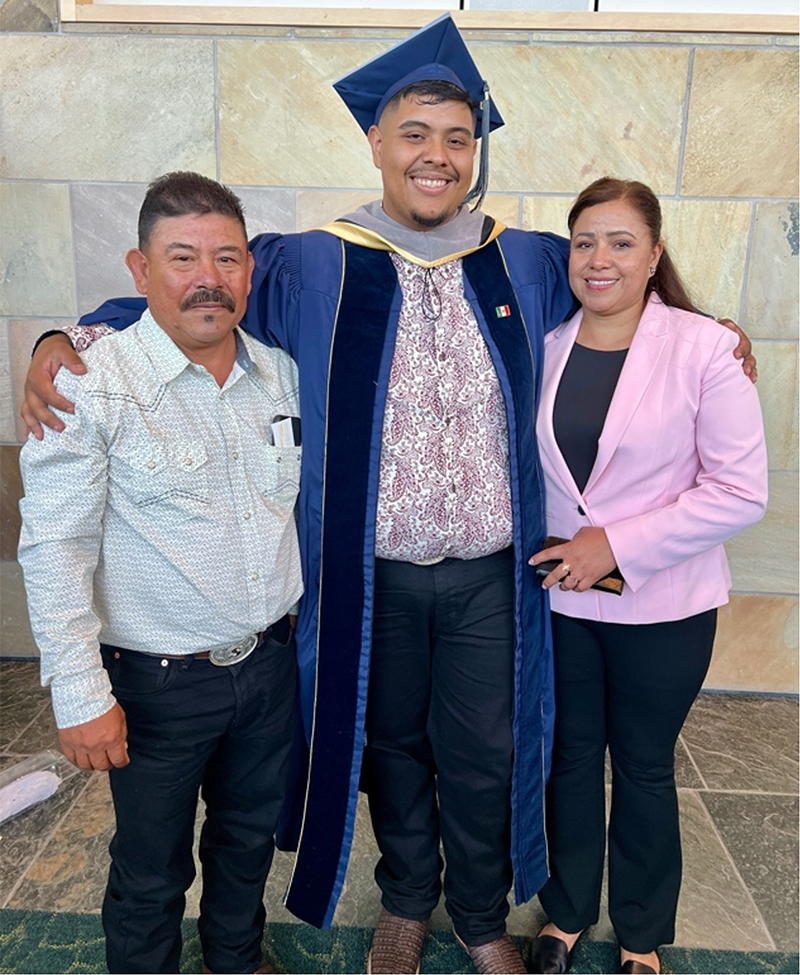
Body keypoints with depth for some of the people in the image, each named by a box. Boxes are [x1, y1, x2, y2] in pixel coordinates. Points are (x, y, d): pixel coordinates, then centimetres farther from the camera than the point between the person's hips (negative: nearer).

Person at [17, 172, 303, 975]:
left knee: (250, 836, 26)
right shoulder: (93, 390, -16)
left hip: (270, 661, 5)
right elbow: (55, 549, -15)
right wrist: (80, 694, -16)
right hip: (158, 683, -5)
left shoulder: (281, 373, 0)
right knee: (151, 871, 16)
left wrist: (299, 620, 13)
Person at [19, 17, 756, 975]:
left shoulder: (529, 262, 1)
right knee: (391, 746, 19)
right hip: (368, 578, 0)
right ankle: (407, 898, 48)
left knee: (482, 757, 15)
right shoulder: (309, 267, -5)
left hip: (491, 575, 1)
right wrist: (67, 339, -10)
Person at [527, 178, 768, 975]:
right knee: (571, 757, 18)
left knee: (644, 768, 16)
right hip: (560, 601, 3)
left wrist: (619, 545, -18)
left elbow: (740, 491, -14)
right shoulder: (546, 347, -1)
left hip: (663, 608, -2)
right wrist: (547, 552, -4)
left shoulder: (705, 349, -12)